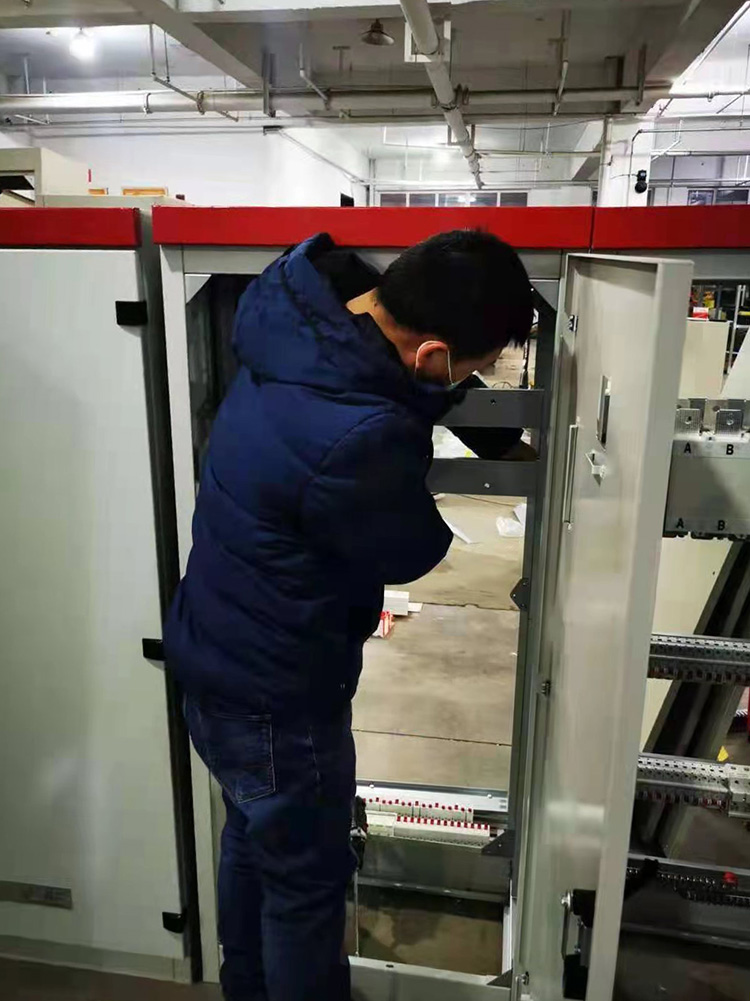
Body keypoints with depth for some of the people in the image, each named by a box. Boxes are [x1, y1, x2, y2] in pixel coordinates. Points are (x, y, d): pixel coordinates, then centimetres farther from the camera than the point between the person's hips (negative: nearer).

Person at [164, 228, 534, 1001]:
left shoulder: (296, 320, -10)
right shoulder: (353, 441, -36)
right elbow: (409, 553, -16)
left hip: (214, 657, 9)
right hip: (275, 698, -9)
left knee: (252, 838, 30)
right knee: (307, 880, 18)